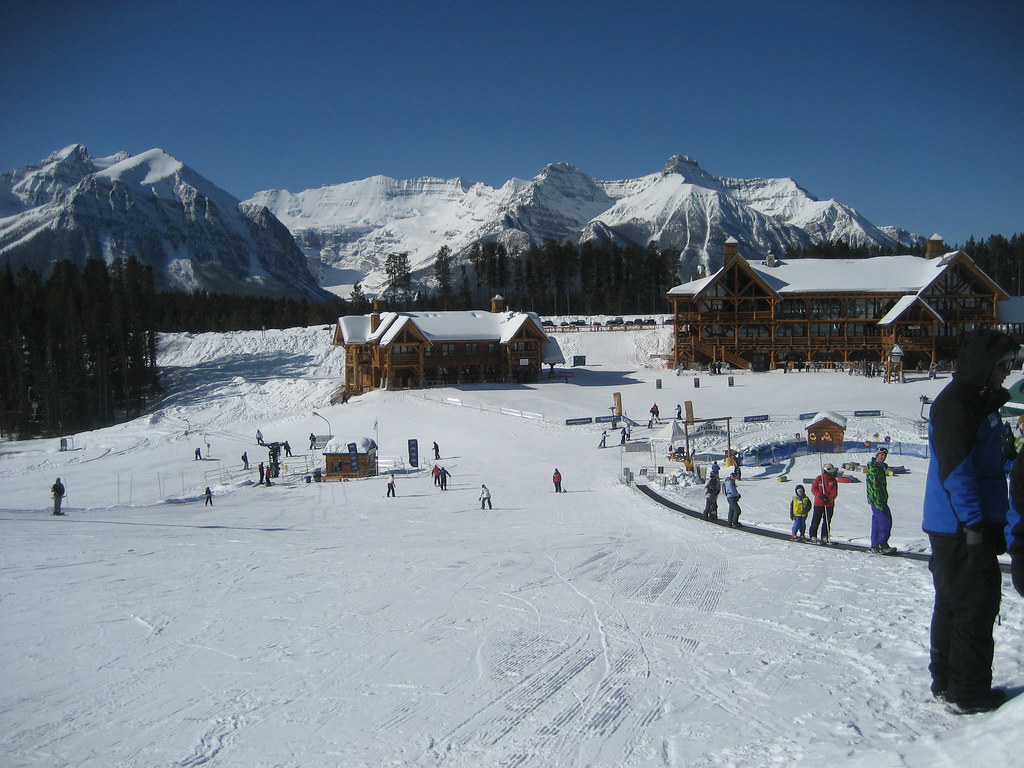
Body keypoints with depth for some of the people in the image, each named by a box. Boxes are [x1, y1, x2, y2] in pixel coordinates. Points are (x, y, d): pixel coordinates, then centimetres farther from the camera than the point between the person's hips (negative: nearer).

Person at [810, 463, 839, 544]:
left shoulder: (834, 481, 6)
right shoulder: (818, 479, 0)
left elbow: (834, 492, 0)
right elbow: (813, 489, -1)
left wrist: (829, 499, -17)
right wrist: (820, 495, -16)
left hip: (829, 504, 2)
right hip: (819, 503, -2)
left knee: (827, 521, 4)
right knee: (816, 520, 1)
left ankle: (825, 537, 10)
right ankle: (813, 536, 11)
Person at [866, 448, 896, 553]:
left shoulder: (880, 467, 19)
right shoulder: (873, 467, -13)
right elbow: (874, 486, -20)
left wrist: (884, 500, 23)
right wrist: (879, 502, -24)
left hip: (881, 499, 10)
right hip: (877, 499, -10)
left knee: (877, 523, 10)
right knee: (886, 521, -10)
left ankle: (875, 546, 12)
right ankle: (882, 545, -6)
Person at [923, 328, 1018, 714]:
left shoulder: (980, 402, 18)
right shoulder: (954, 403, -16)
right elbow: (956, 468, -22)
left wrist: (992, 523, 22)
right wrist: (975, 525, -23)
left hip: (970, 524, 10)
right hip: (959, 527, -10)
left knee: (954, 605, 15)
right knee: (975, 603, -5)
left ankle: (946, 682, 25)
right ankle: (969, 692, 4)